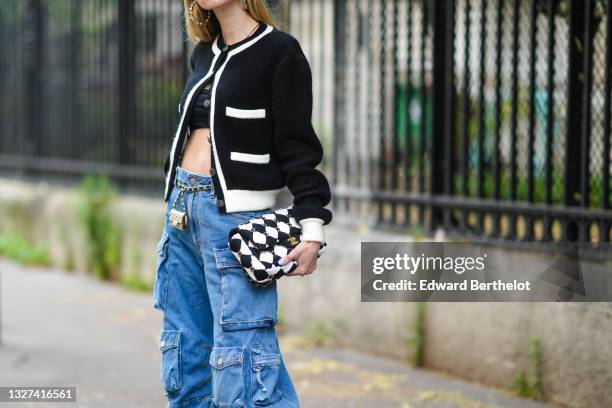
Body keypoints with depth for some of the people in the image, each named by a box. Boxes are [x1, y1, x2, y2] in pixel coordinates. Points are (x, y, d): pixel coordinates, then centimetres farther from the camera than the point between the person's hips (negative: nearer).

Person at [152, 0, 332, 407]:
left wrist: (312, 226, -18)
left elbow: (297, 145, -10)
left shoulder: (280, 51, -6)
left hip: (235, 212, -8)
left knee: (241, 364, -14)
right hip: (182, 204, 8)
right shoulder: (203, 54, 15)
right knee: (185, 356, 11)